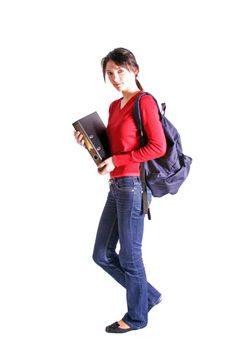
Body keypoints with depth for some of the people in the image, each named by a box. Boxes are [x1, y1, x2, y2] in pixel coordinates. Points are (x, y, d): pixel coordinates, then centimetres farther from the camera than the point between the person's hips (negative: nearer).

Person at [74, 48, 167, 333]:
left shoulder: (145, 102, -8)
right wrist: (89, 143, 3)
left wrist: (117, 161, -15)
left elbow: (158, 147, -14)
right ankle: (149, 295, 28)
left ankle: (136, 317, 21)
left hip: (133, 184, -9)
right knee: (102, 254, 13)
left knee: (129, 256, 2)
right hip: (116, 186, 9)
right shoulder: (114, 106, 16)